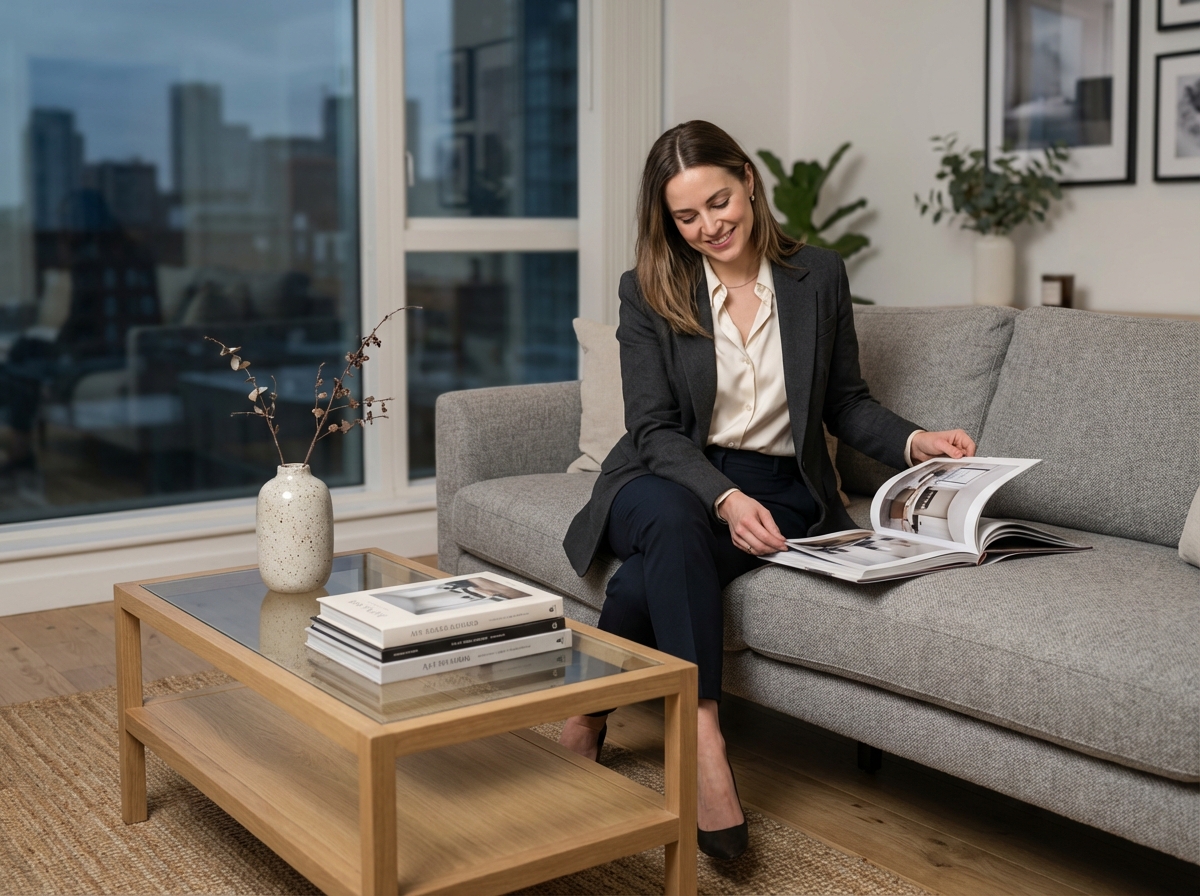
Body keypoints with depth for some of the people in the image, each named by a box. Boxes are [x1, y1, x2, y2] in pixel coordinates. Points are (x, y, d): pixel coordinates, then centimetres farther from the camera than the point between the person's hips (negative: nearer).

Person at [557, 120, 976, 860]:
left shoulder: (819, 277, 5)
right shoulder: (648, 293, 1)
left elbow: (846, 404, 12)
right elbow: (656, 430, -7)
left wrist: (913, 441, -9)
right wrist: (724, 497, -25)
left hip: (776, 492, 0)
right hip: (671, 481, 0)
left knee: (654, 576, -34)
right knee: (674, 523, -39)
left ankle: (591, 709, -13)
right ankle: (704, 742, -38)